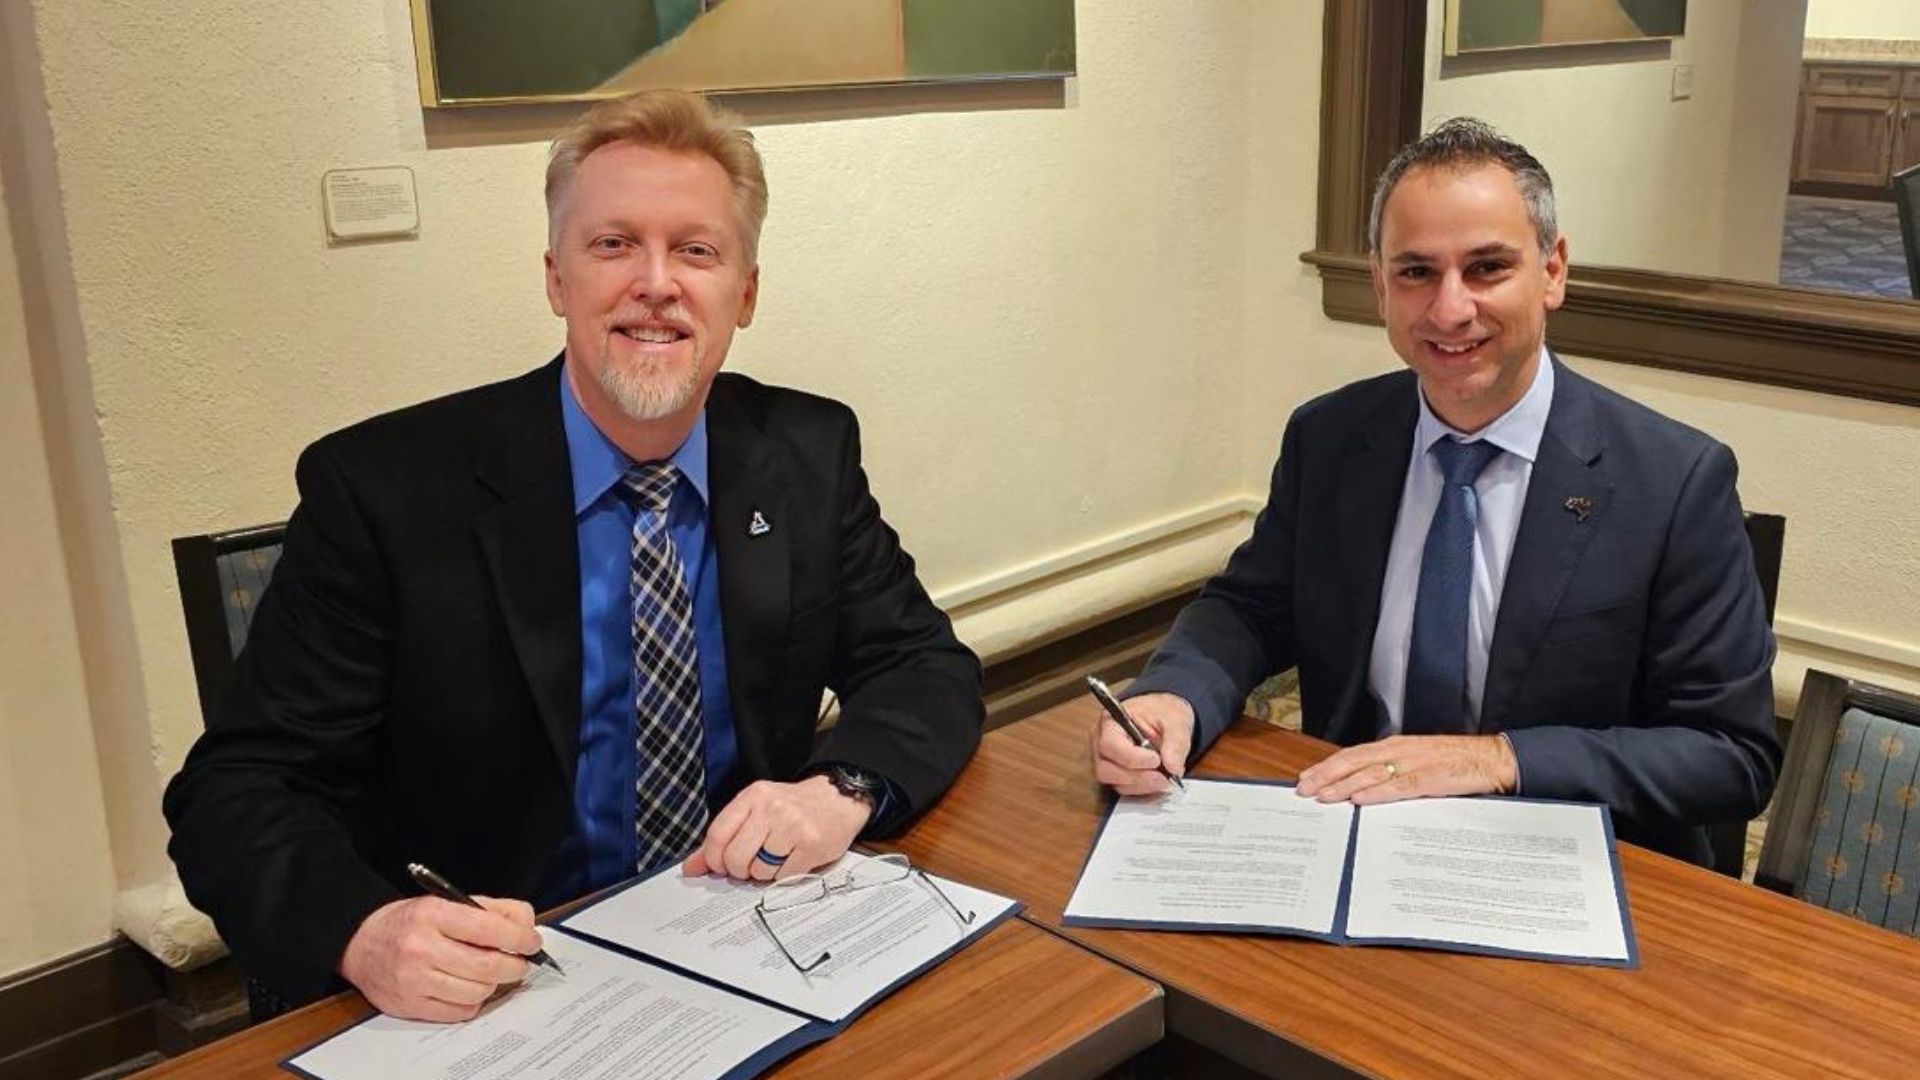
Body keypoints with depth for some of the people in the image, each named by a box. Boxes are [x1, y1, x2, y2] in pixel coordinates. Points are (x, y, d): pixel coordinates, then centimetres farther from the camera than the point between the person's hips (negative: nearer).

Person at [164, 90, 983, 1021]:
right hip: (495, 991, 0)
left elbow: (929, 667, 5)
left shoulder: (808, 454, 1)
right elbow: (237, 787, -8)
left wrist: (842, 786, -17)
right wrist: (366, 932, -29)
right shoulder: (385, 489, -9)